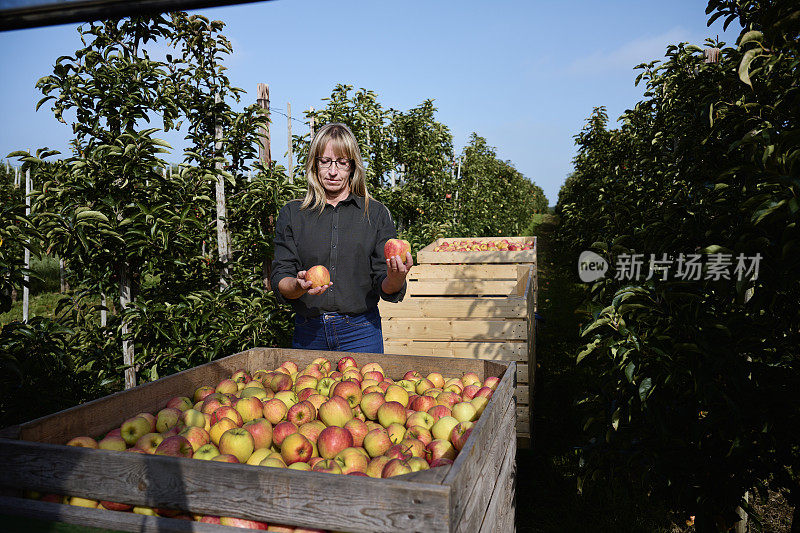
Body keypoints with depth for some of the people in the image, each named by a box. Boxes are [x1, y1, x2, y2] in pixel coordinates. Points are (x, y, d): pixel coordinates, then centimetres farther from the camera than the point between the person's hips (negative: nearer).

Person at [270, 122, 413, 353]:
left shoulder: (376, 213, 3)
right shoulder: (291, 214, 5)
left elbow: (386, 290, -1)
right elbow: (279, 280, -1)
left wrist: (395, 279, -24)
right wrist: (299, 285, -23)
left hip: (360, 333, 0)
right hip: (308, 334, 1)